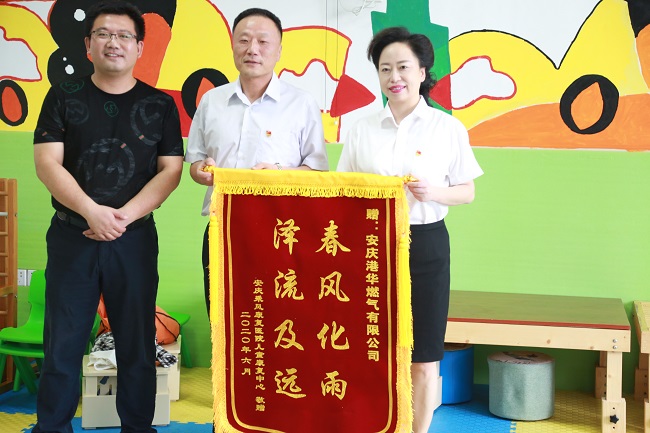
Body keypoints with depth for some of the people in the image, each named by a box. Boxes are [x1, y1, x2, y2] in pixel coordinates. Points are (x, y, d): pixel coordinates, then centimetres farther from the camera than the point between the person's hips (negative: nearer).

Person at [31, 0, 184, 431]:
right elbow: (47, 162, -3)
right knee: (62, 344, 2)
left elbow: (170, 171, 0)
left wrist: (123, 217, -14)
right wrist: (92, 211, -17)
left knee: (138, 344, 5)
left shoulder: (160, 105, 7)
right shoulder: (64, 97, 6)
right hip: (71, 236, 0)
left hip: (135, 239, 0)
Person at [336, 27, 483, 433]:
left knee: (423, 358, 4)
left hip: (425, 244, -1)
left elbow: (467, 191, 3)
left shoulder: (448, 129, 0)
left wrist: (434, 193, -15)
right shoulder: (362, 129, 6)